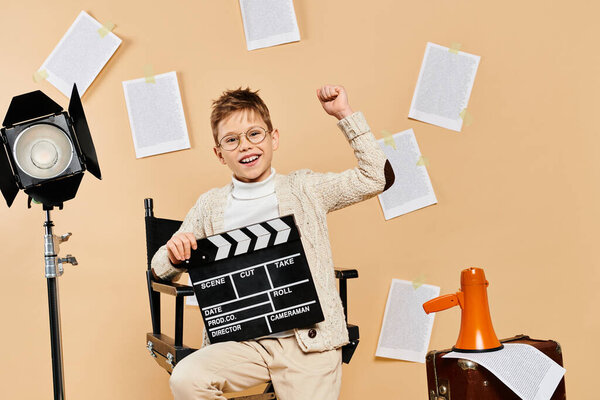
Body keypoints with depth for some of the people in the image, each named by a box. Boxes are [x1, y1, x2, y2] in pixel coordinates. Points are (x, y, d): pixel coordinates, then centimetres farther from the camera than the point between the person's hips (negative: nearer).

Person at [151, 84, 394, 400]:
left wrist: (344, 114, 3)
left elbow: (378, 177, 3)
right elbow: (160, 270, 17)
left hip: (308, 340, 0)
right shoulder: (209, 206, 12)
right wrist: (174, 255, -7)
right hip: (243, 343, 1)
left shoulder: (305, 189, 9)